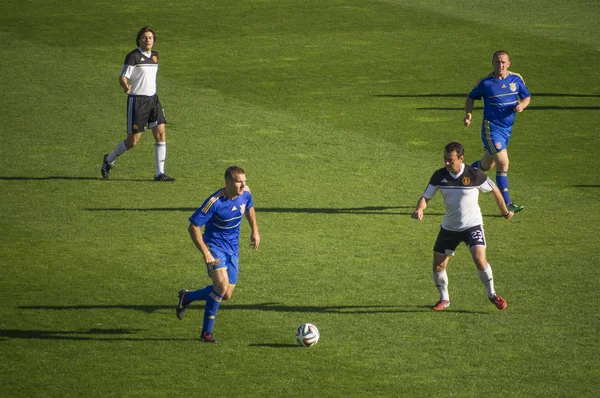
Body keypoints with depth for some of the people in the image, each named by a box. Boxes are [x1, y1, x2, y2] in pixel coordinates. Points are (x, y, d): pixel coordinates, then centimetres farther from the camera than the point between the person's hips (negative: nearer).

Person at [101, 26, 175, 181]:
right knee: (133, 141, -2)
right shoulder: (133, 56, -11)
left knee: (161, 133, -6)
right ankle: (109, 160, 24)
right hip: (137, 100, -6)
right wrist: (126, 86, -35)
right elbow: (123, 77, -15)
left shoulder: (154, 56, 11)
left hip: (153, 99, 6)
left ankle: (160, 173, -2)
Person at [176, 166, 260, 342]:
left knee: (226, 295, 4)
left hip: (232, 249, 6)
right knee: (222, 284, -28)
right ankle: (206, 332, -12)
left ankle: (187, 297, 31)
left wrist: (254, 230, 13)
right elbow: (193, 227, -20)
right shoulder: (214, 202, -25)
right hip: (215, 245, -6)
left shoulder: (245, 193, -7)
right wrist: (205, 253, -24)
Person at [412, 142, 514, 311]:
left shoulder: (475, 175, -16)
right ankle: (444, 299, 25)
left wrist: (505, 211, 12)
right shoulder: (439, 175, -8)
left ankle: (492, 294, 1)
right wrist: (419, 209, -28)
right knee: (438, 266, 0)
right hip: (449, 227, 3)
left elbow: (494, 190, 1)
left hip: (472, 225, -3)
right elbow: (426, 197, -5)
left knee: (480, 259, -22)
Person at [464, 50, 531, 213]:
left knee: (486, 165, 18)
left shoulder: (516, 79, 1)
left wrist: (522, 105, -11)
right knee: (503, 163, -16)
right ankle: (507, 204, -12)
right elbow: (471, 97, 7)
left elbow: (527, 96, 12)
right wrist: (468, 114, -10)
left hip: (507, 128, 5)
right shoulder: (485, 82, -8)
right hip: (491, 128, -5)